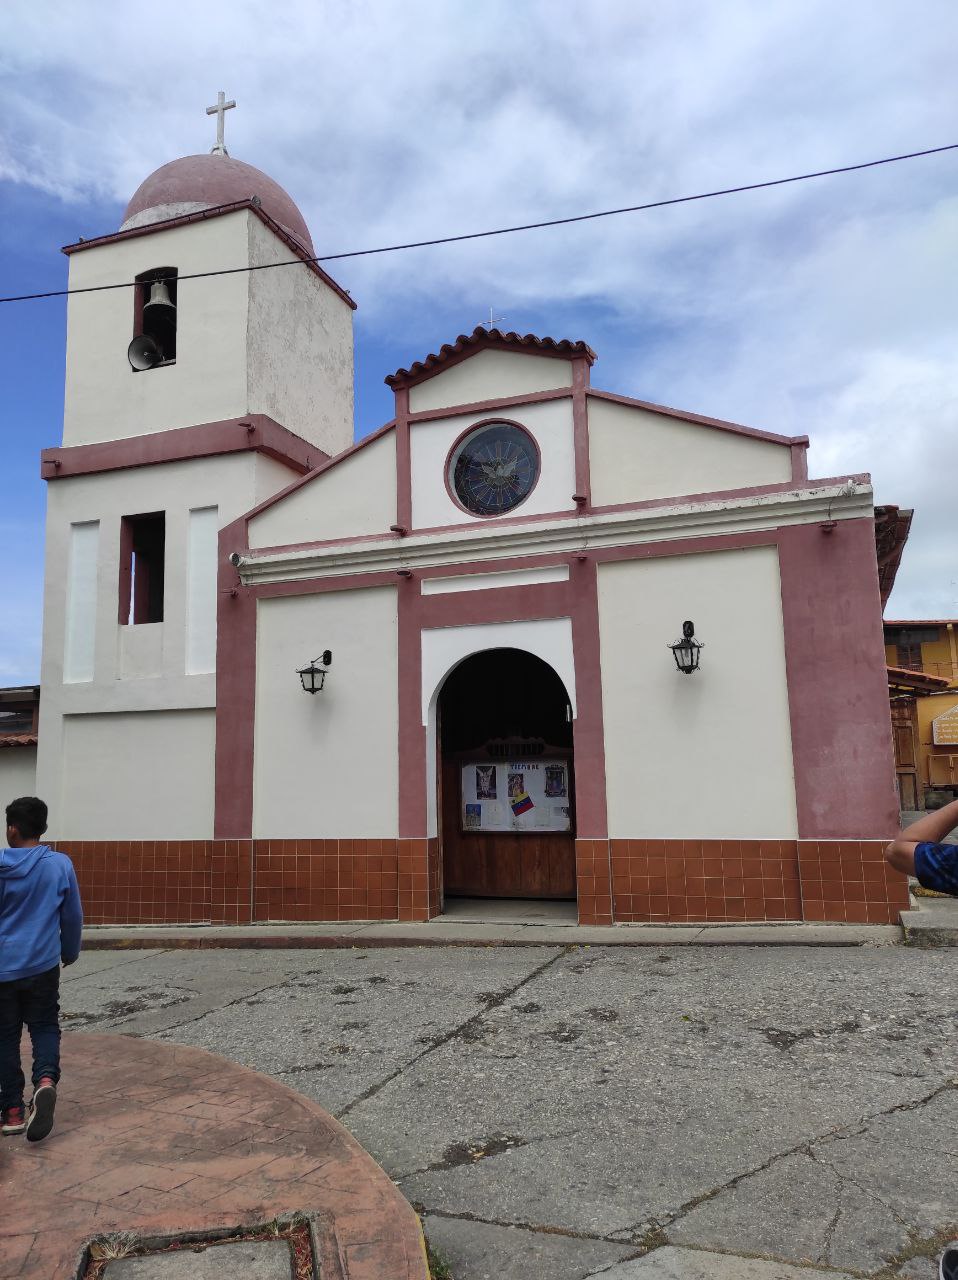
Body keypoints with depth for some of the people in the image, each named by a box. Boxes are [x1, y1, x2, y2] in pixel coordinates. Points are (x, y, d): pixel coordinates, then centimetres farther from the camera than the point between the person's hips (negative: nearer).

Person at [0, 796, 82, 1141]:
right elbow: (73, 917, 2)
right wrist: (70, 952, 18)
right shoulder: (61, 864, -5)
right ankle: (46, 1079, -14)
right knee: (45, 1027, 12)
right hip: (43, 966, 0)